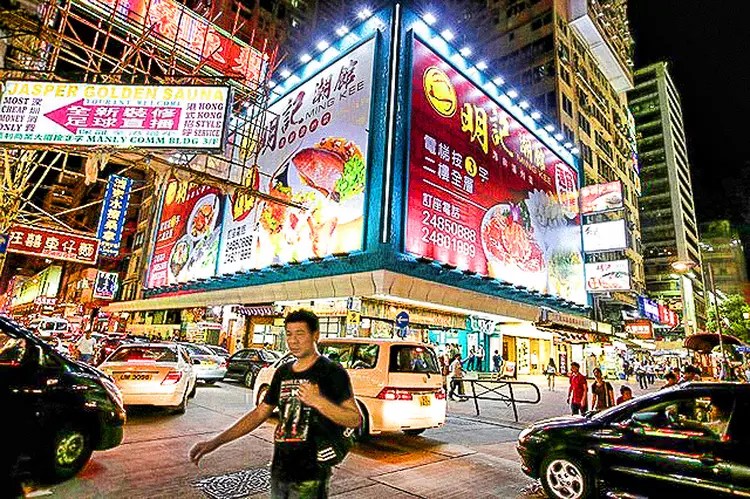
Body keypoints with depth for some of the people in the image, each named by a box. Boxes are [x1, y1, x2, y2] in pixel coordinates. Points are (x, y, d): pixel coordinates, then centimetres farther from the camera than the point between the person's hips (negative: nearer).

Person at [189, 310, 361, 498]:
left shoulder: (332, 372, -14)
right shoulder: (283, 372, 7)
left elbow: (356, 420, -17)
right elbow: (259, 414, 11)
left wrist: (319, 402, -30)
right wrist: (215, 442, 5)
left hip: (309, 479, -6)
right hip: (278, 474, 6)